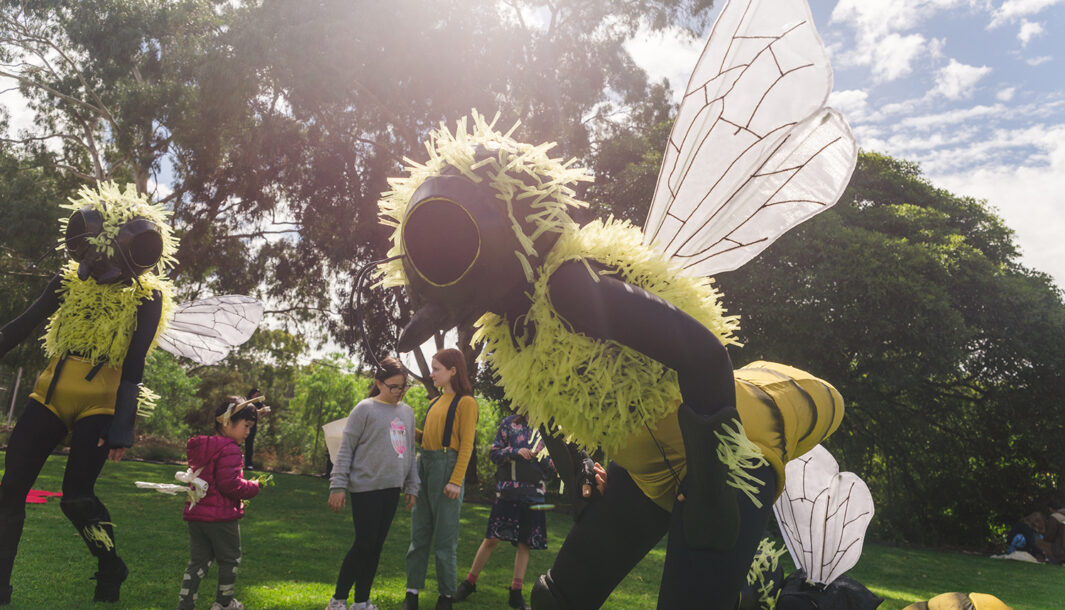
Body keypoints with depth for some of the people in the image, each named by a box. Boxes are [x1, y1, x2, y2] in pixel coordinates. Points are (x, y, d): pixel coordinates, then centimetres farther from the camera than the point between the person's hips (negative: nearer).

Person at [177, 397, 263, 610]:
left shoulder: (201, 446, 12)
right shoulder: (229, 450, -17)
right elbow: (230, 484, -23)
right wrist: (254, 487, -7)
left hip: (195, 515, 8)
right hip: (222, 517, -7)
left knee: (198, 561, 13)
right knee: (229, 560, 12)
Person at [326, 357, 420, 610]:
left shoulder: (407, 412, 12)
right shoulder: (365, 409, -6)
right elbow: (346, 449, -6)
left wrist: (412, 486, 14)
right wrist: (338, 486, -10)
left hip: (391, 488, 6)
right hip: (365, 487, -5)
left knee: (376, 546, 10)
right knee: (364, 543, -6)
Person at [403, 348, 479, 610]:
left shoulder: (465, 402, -7)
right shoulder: (435, 402, 16)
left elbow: (466, 445, -12)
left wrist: (456, 480, -18)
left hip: (447, 465, -8)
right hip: (424, 464, 8)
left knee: (445, 536, 0)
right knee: (419, 533, 10)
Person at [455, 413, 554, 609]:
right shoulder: (510, 423, 4)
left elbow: (552, 468, 9)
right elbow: (494, 452, 2)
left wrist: (543, 457, -13)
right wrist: (515, 451, -14)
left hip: (534, 494, 2)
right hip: (508, 490, -2)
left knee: (525, 543, 5)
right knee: (492, 539, -3)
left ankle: (516, 592, 16)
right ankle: (470, 582, 13)